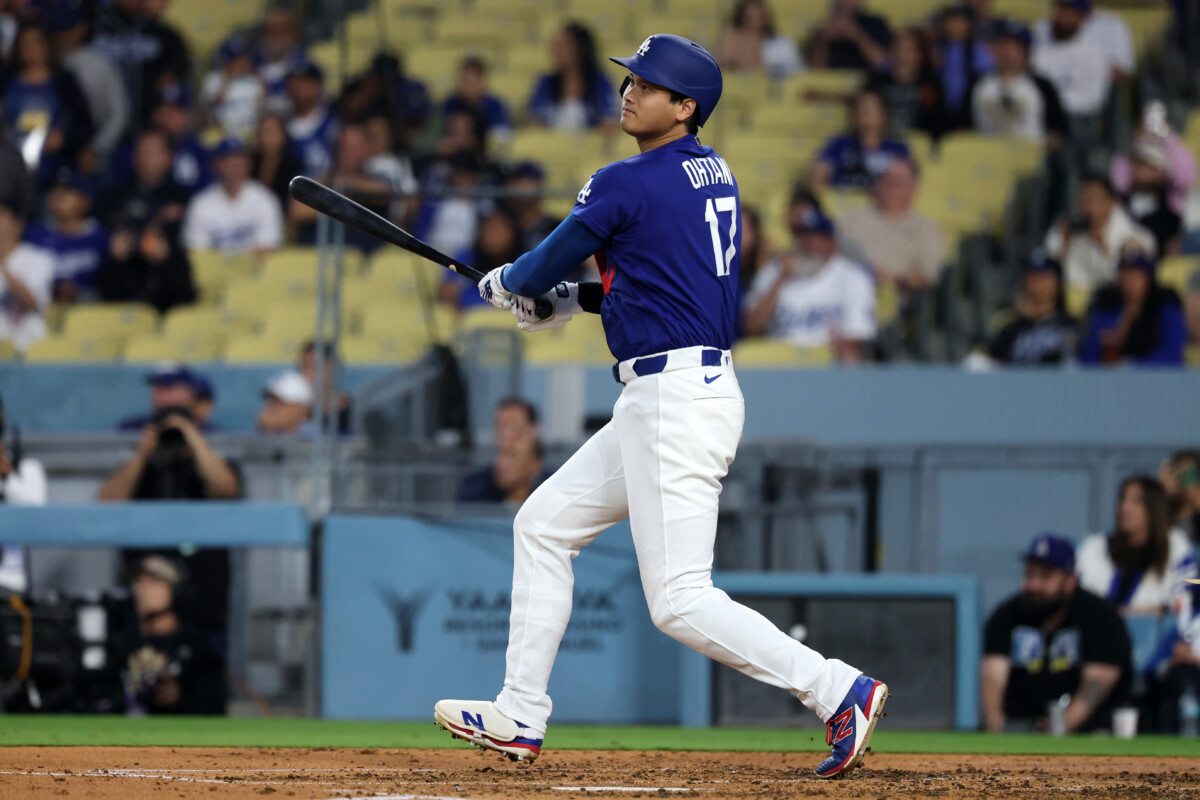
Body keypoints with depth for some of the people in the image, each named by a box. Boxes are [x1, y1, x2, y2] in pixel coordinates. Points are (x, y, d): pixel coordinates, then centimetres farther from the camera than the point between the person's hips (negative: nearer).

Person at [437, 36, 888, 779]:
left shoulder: (627, 183, -13)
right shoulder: (714, 174, 14)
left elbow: (545, 268, -1)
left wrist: (506, 282, 21)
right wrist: (576, 299, 20)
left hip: (676, 400, -10)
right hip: (662, 403, 10)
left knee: (681, 600, -12)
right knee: (545, 523, 17)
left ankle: (838, 688, -14)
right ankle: (521, 715, 18)